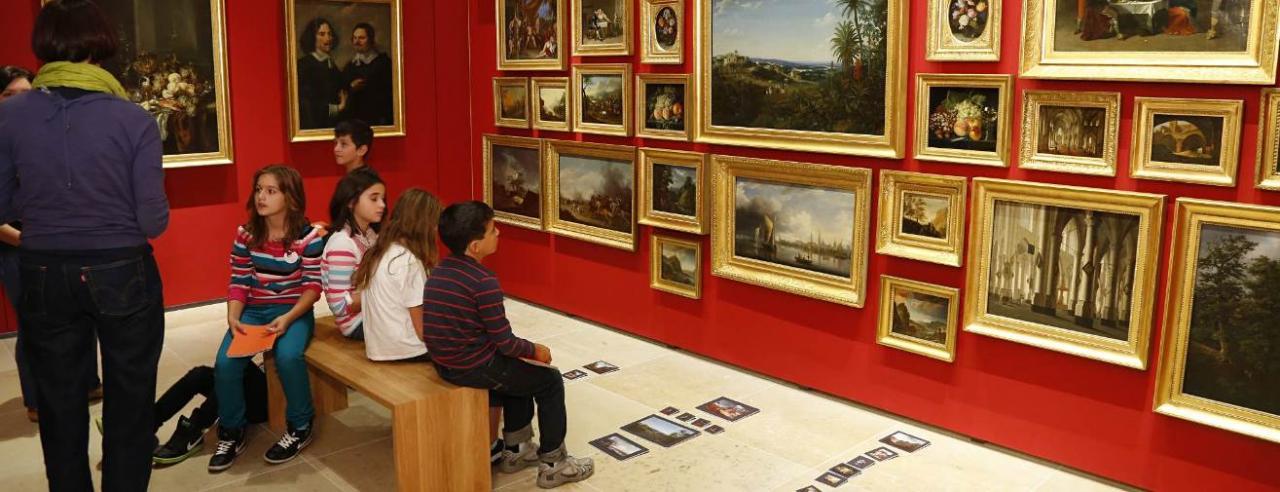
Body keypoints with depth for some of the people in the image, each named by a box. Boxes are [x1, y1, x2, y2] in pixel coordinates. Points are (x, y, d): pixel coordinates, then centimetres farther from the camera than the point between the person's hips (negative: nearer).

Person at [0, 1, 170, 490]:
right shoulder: (134, 118, -13)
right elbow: (154, 221, -13)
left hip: (44, 276, 2)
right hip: (122, 274, -2)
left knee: (59, 407, 19)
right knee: (128, 403, 15)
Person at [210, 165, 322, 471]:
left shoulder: (309, 236, -10)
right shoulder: (245, 235, 1)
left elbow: (313, 286, -9)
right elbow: (238, 284, 2)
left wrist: (288, 318, -23)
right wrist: (233, 318, -15)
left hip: (294, 311, -3)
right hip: (253, 310, 4)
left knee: (288, 356, -34)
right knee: (225, 362, -22)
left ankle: (300, 427, -6)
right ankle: (232, 433, 5)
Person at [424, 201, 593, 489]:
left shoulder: (440, 271, 5)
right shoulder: (484, 282, -22)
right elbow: (505, 342, -18)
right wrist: (535, 350, 2)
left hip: (446, 364, 9)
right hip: (474, 368, -9)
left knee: (519, 370, 30)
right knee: (550, 382, 9)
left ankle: (516, 450, 38)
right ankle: (552, 465, 18)